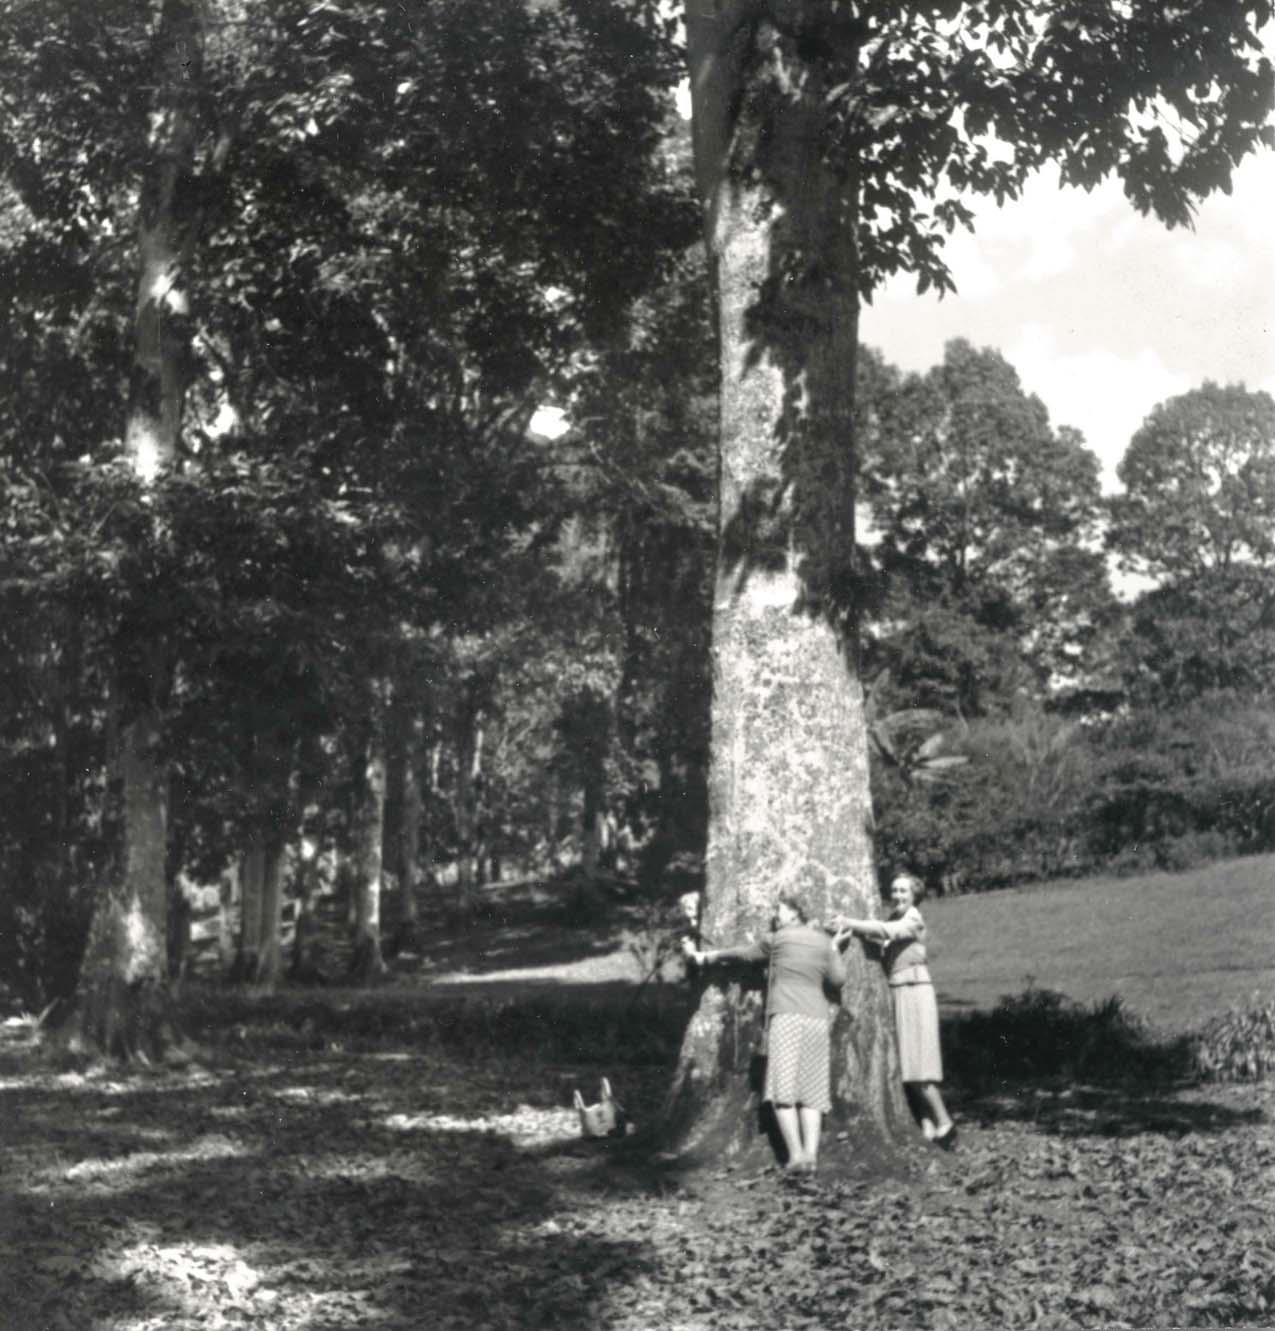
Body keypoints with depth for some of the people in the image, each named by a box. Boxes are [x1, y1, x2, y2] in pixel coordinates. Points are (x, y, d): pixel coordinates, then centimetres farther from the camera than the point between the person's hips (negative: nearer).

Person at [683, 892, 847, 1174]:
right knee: (811, 1092, 2)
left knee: (783, 1091, -6)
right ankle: (811, 1154, -10)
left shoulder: (777, 939, 6)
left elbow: (743, 953, 17)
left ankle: (796, 1154, -16)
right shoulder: (822, 940, 14)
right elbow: (838, 979, 11)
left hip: (786, 1016, -4)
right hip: (817, 1018, 4)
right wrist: (834, 949, 24)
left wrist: (706, 956, 29)